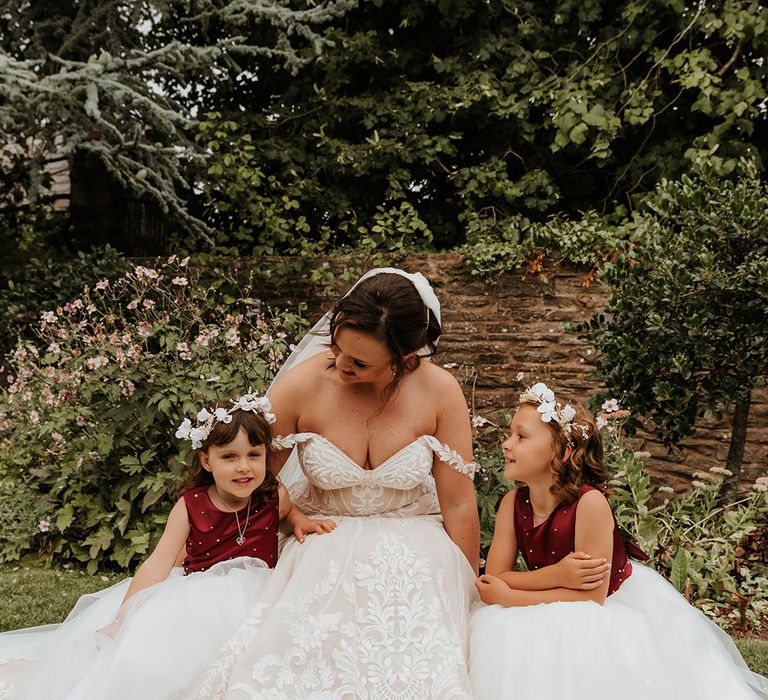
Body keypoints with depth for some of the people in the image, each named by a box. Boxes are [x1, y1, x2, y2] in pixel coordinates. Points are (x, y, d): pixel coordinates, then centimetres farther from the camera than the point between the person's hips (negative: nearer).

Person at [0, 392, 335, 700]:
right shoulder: (191, 505, -7)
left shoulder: (275, 495, -4)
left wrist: (303, 522, 0)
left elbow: (289, 510, 23)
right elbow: (158, 564, -10)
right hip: (194, 585, 1)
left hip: (244, 592, -1)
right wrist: (122, 618, -18)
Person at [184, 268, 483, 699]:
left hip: (412, 551, 0)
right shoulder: (301, 385, -15)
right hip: (323, 549, 0)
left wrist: (466, 597, 2)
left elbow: (458, 506, -5)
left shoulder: (439, 392, -14)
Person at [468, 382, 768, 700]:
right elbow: (494, 577, -14)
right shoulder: (513, 502, -11)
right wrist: (558, 575, -31)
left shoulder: (589, 503, -28)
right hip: (563, 613, 6)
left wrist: (509, 597, -23)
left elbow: (592, 596, -27)